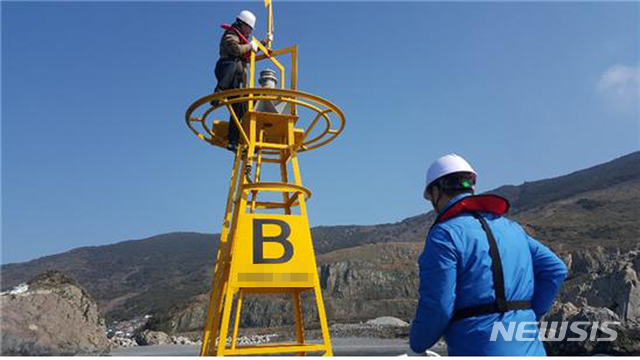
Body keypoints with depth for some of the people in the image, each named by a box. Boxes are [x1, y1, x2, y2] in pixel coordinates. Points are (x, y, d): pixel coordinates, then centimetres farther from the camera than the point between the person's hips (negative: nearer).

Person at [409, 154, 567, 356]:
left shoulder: (445, 234, -11)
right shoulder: (509, 227, 12)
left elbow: (437, 307, -15)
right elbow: (555, 269, 8)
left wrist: (418, 343, 4)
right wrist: (527, 316, 11)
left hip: (481, 350, -7)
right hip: (529, 350, 7)